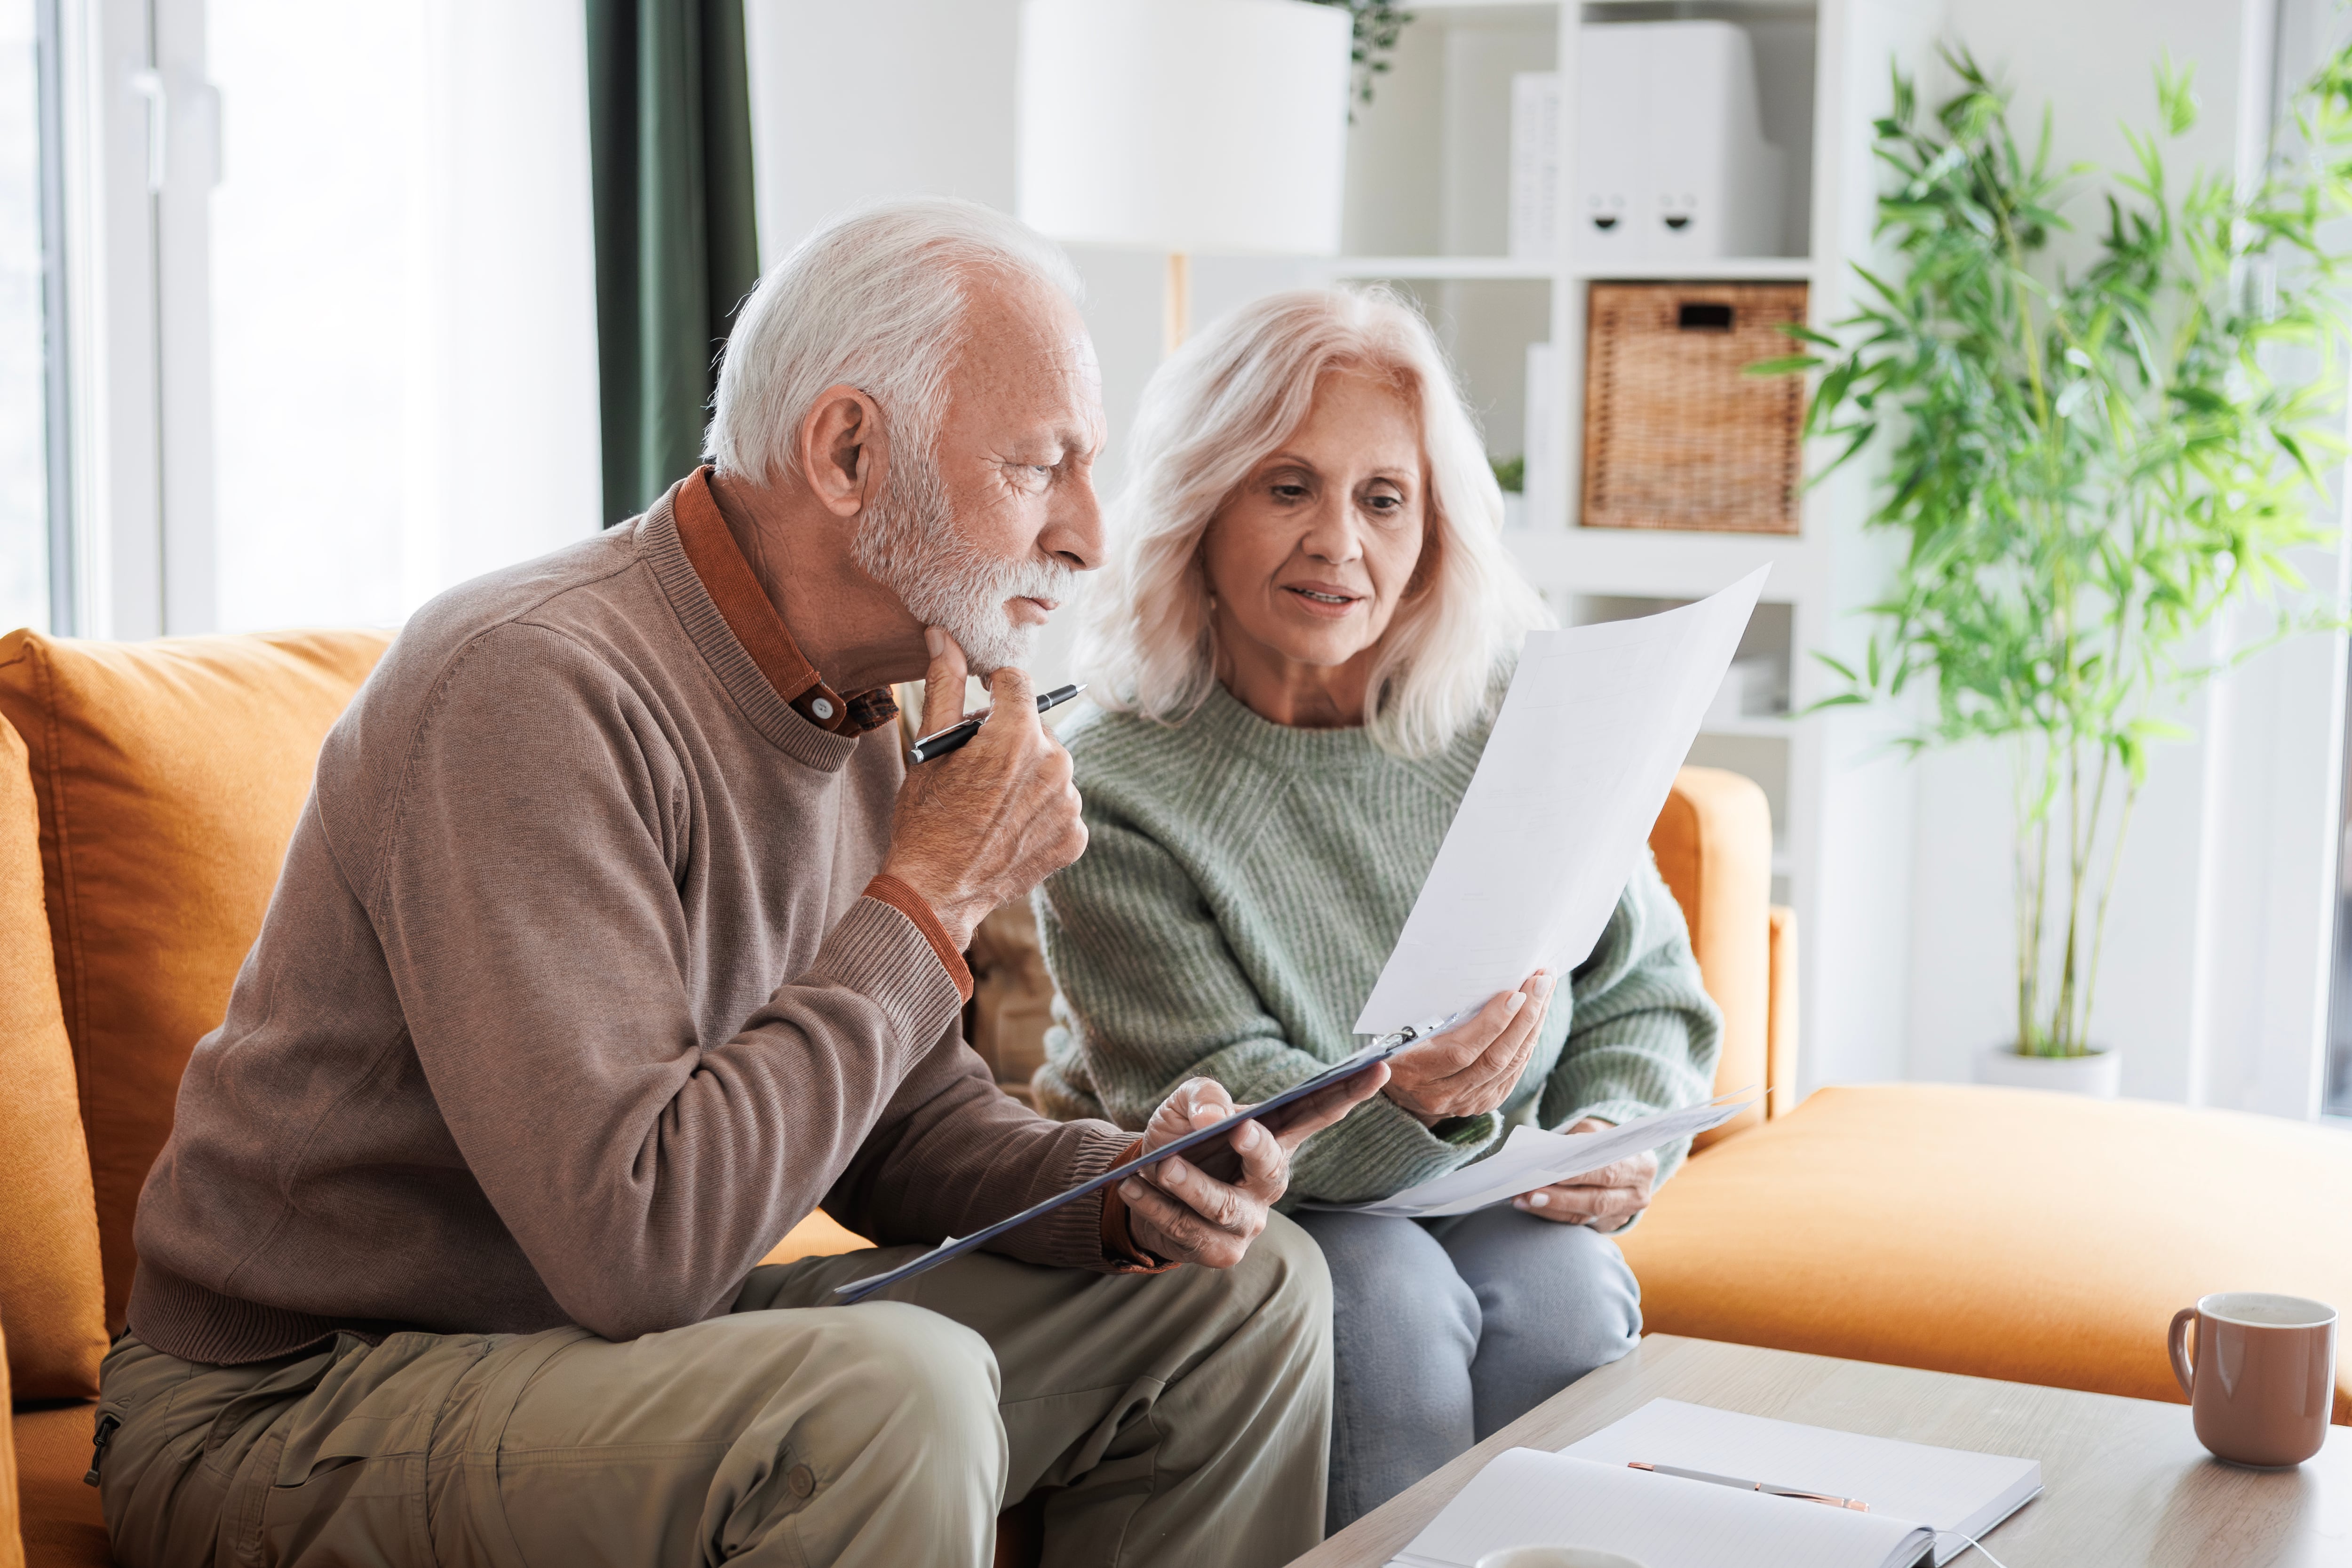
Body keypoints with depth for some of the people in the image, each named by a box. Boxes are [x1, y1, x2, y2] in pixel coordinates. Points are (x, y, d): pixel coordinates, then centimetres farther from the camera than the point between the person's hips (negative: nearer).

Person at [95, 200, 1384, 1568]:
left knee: (1243, 1287, 4)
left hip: (624, 1344, 9)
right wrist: (930, 896, -23)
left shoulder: (849, 705, 5)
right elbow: (634, 1238, -32)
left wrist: (1116, 1185, -9)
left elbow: (906, 1117, 13)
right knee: (894, 1393, -36)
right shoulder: (533, 685, -25)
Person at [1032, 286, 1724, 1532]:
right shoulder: (1115, 790, -13)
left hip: (1477, 1204, 3)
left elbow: (1644, 990, 8)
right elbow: (1210, 1111, -17)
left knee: (1564, 1289, -28)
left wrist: (1618, 1137, -12)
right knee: (1384, 1298, -32)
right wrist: (1404, 1106, -36)